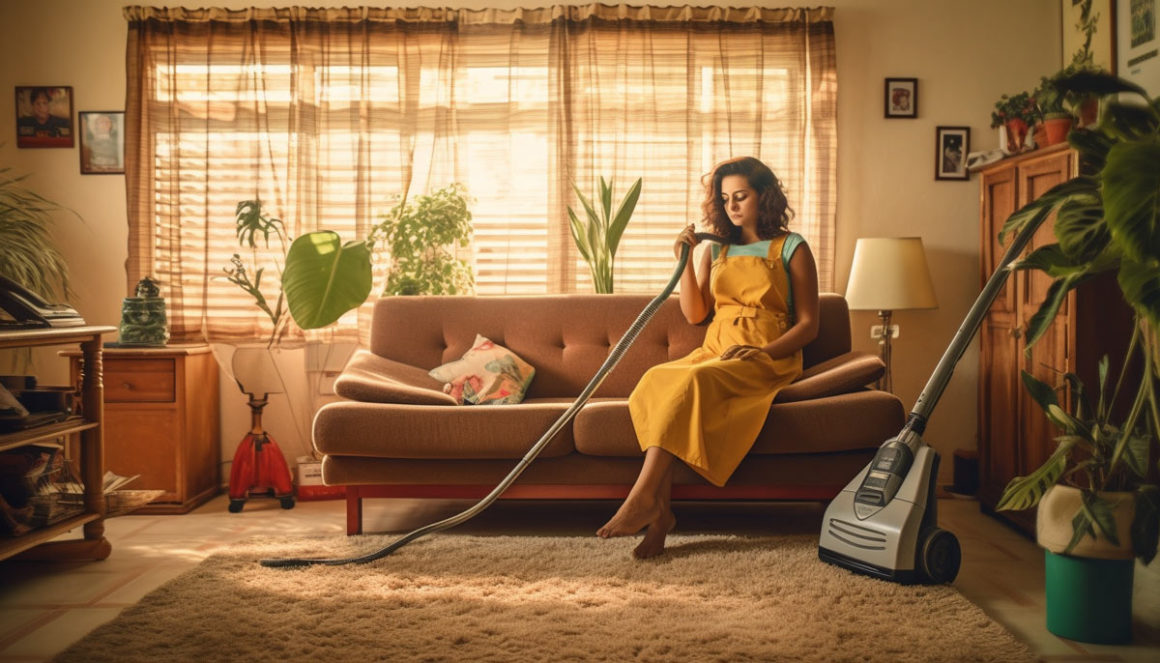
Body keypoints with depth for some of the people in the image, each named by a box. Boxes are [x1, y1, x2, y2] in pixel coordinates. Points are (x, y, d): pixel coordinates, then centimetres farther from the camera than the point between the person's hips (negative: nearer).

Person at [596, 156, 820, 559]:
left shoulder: (792, 249, 7)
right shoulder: (717, 250, 21)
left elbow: (808, 325, 2)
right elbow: (694, 314, 15)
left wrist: (764, 352, -14)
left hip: (769, 359, -4)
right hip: (714, 352, 5)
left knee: (690, 382, -36)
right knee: (656, 380, -30)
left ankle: (643, 496, -39)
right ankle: (660, 510, -36)